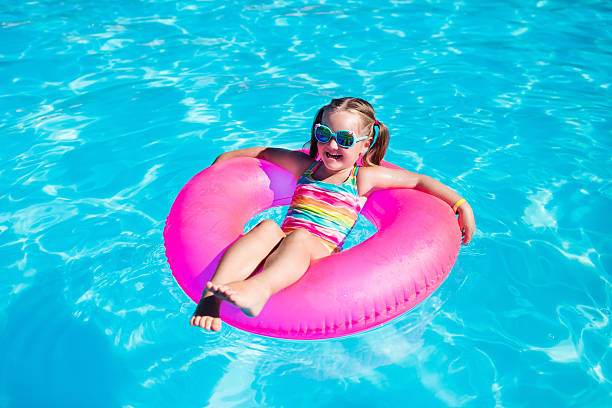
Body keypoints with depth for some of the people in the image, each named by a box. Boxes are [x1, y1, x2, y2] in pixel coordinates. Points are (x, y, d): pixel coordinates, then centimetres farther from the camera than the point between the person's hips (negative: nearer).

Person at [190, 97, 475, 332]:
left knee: (299, 238, -36)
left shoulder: (364, 177, 14)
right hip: (280, 248, 3)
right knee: (268, 228, -31)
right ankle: (210, 297, -49)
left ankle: (258, 289, -66)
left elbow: (419, 181, 17)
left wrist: (460, 204, 11)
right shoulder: (304, 165, 22)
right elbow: (264, 152, 37)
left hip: (320, 252, -3)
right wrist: (225, 158, 39)